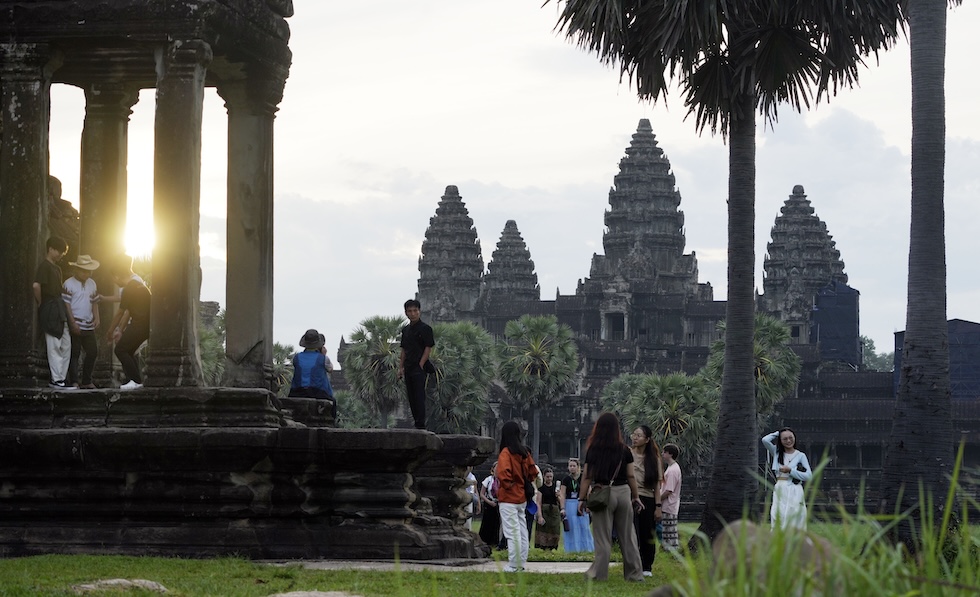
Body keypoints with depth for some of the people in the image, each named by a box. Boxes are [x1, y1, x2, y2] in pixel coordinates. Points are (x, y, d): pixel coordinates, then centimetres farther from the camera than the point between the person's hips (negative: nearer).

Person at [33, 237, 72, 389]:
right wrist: (41, 304, -14)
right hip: (50, 311, -9)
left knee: (66, 345, 9)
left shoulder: (56, 268, 19)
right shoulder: (44, 266, -10)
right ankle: (56, 380, -3)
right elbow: (36, 285, -25)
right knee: (54, 346, -6)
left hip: (59, 310, 9)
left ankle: (61, 378, 12)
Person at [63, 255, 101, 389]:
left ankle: (86, 381, 16)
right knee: (74, 354, -3)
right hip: (75, 326, -6)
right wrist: (72, 323, -16)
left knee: (92, 352, 7)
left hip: (89, 326, 6)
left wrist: (96, 318, 6)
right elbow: (66, 305, -11)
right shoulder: (68, 284, -7)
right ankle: (74, 381, -1)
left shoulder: (92, 284, 13)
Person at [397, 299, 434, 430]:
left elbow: (428, 348, -10)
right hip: (409, 369, 7)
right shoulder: (405, 330, 15)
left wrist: (420, 365, -15)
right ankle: (417, 424, 14)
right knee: (411, 398, 8)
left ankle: (421, 425, -12)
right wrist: (401, 367, 13)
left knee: (419, 397, -11)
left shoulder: (425, 328, -6)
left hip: (419, 368, -7)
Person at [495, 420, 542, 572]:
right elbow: (533, 471, 10)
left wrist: (507, 484, -13)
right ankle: (521, 563, 17)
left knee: (512, 533, -5)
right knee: (522, 531, 12)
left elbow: (503, 472, -28)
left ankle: (513, 565, -5)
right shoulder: (524, 452, 6)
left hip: (508, 498, -7)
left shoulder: (506, 453, -15)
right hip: (522, 498, 7)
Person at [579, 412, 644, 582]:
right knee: (627, 536, 9)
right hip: (623, 492, 2)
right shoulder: (624, 450, 2)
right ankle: (635, 574, 11)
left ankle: (599, 573, 2)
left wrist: (582, 499, 2)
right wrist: (636, 496, 13)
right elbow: (631, 476, 4)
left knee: (603, 537, 2)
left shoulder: (593, 450, -3)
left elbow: (587, 476, -3)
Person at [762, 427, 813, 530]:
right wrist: (777, 433, 9)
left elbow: (809, 476, -1)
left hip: (794, 491, -2)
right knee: (778, 520, -7)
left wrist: (790, 471, -6)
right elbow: (765, 440, -4)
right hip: (779, 490, 2)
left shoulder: (800, 456, 6)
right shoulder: (777, 452, 12)